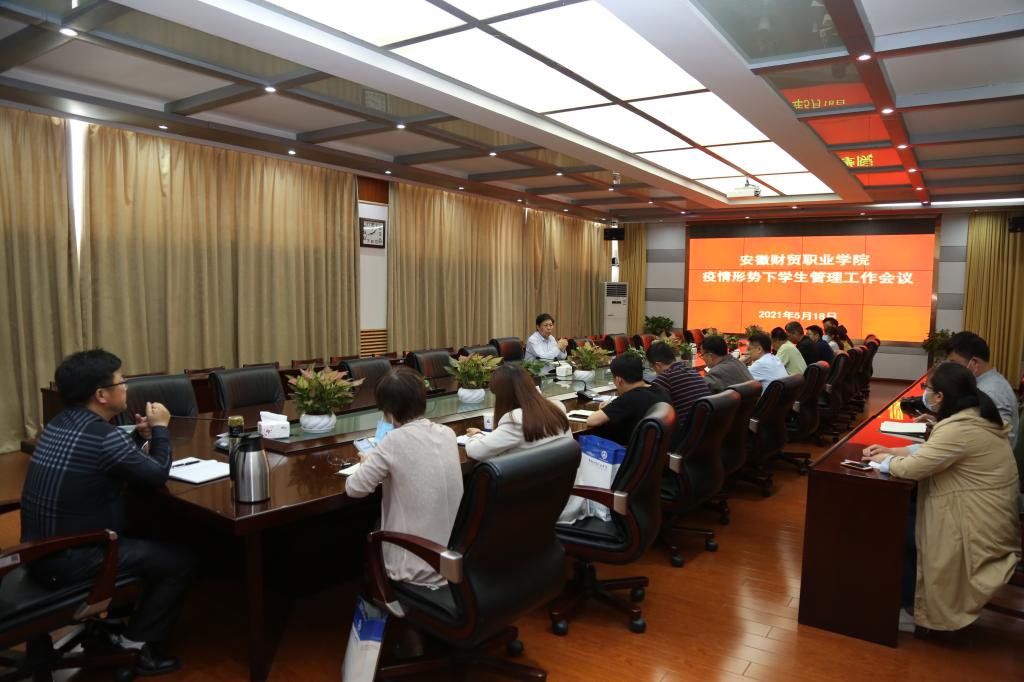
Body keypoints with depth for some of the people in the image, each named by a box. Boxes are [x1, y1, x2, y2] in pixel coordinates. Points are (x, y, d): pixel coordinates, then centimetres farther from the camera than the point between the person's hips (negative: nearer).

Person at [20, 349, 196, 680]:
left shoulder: (60, 423, 5)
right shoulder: (103, 435, -25)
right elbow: (157, 475, -12)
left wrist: (141, 435, 8)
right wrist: (160, 429, 0)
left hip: (42, 551, 10)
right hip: (69, 560, -10)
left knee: (145, 542, 28)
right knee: (181, 560, -2)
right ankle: (133, 646, 8)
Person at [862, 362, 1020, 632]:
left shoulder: (959, 428, -27)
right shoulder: (974, 416, 6)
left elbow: (911, 468, -24)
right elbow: (930, 450, 15)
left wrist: (883, 460, -5)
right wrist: (891, 451, 7)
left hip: (978, 532, -9)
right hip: (984, 519, 9)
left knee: (892, 527, 0)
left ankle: (911, 607, 16)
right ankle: (913, 600, 23)